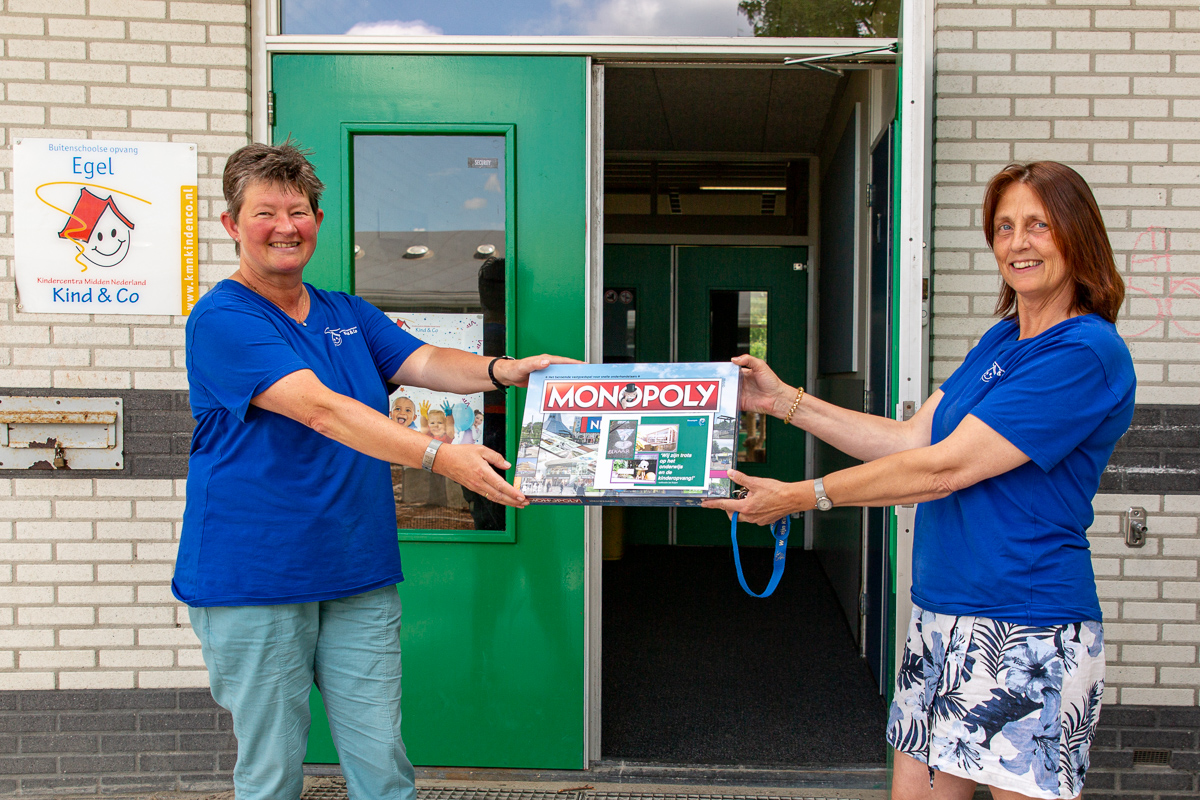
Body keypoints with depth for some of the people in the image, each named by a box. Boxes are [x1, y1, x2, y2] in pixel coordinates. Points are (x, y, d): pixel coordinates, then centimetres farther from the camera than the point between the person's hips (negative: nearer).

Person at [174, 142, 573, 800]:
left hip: (358, 576, 6)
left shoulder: (349, 316, 13)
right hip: (253, 578, -5)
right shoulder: (222, 319, -11)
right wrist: (439, 456, -32)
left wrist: (503, 371, -20)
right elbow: (319, 407, -23)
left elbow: (424, 362, 1)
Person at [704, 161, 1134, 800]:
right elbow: (912, 439, 13)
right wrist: (784, 401, 9)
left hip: (1026, 632, -8)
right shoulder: (1001, 339, 13)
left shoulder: (1086, 352, -16)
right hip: (942, 617, 8)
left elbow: (945, 467, -19)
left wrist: (801, 496, -13)